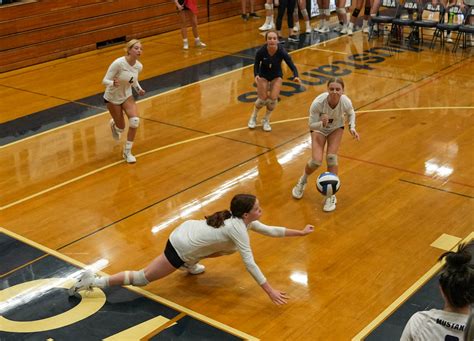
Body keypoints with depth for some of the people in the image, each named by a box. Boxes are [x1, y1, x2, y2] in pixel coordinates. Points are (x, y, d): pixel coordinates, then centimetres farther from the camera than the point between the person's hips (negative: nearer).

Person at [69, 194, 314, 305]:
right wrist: (270, 291, -25)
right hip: (180, 247, -9)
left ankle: (190, 264, 32)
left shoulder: (243, 220, 2)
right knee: (142, 279, -1)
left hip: (186, 230, 9)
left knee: (231, 248, 22)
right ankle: (94, 282, 2)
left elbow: (271, 230, 14)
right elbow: (250, 264, -26)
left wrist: (301, 232, 15)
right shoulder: (239, 228, -23)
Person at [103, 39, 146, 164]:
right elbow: (105, 80, -25)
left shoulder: (139, 66, -12)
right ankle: (114, 124, 47)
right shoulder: (118, 63, -29)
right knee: (121, 127, 6)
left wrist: (139, 89, -9)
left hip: (127, 96, 4)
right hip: (112, 98, -4)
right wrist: (113, 83, -47)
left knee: (135, 121, -20)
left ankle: (127, 151, -3)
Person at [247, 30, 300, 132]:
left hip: (276, 76, 0)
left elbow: (291, 65, -26)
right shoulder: (261, 51, -29)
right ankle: (253, 117, 27)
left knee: (273, 98, -14)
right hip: (263, 75, 0)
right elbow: (256, 64, -13)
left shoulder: (281, 52, -29)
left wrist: (296, 76, -45)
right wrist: (256, 75, -32)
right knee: (262, 99, -6)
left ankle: (266, 120, 14)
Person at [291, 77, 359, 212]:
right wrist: (322, 123, -46)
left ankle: (331, 196, 0)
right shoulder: (318, 103, -37)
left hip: (336, 128, 1)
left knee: (331, 157, -18)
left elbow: (351, 113, -4)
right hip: (319, 128, -1)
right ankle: (303, 181, 22)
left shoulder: (346, 102, -30)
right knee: (316, 161, -15)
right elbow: (312, 125, -26)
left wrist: (352, 127, -18)